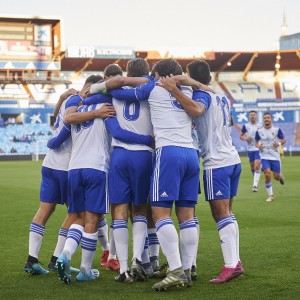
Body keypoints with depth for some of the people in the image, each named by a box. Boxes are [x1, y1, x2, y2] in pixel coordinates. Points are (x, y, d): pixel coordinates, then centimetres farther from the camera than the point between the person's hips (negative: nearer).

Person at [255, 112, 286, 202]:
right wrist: (258, 146, -11)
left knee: (276, 177, 2)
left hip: (275, 157, 0)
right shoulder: (259, 131, -1)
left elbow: (284, 140, 3)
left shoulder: (277, 130, -5)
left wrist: (279, 143, -19)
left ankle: (280, 176, 43)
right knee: (267, 175, -17)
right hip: (264, 157, 0)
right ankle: (270, 195, -2)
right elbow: (256, 141, 11)